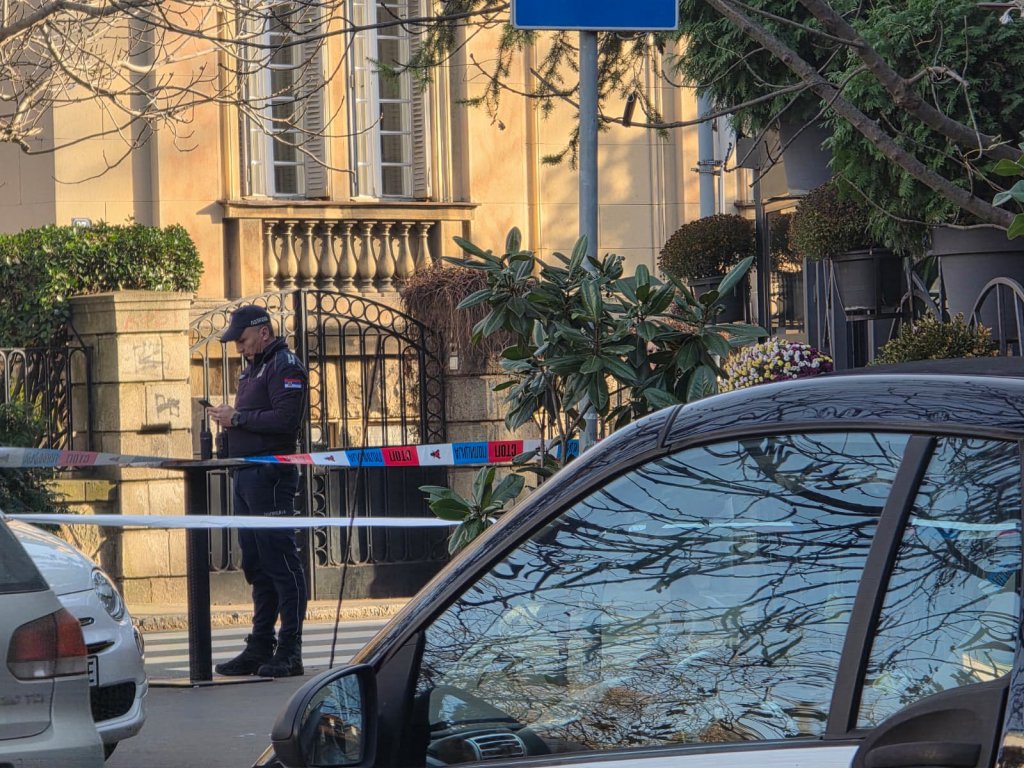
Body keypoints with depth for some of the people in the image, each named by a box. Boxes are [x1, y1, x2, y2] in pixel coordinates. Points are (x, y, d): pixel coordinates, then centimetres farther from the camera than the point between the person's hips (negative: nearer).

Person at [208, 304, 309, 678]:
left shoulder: (285, 366, -8)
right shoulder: (251, 369, 22)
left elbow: (286, 419, -20)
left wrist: (237, 418, -14)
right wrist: (229, 420, 4)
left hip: (271, 475, -10)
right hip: (246, 475, 10)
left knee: (280, 561, -9)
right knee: (256, 566, 11)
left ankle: (289, 652, -9)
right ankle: (260, 648, 15)